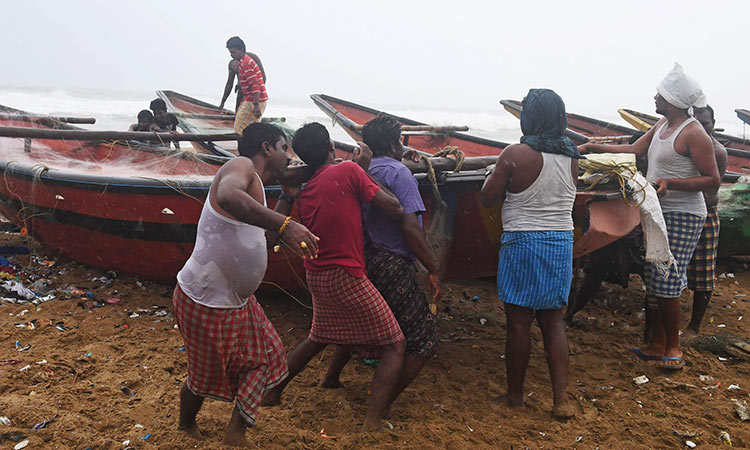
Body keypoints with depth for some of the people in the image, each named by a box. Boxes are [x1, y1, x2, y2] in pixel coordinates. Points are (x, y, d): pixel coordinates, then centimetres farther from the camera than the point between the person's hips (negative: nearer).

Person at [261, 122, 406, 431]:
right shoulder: (348, 171, -12)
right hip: (346, 278, -7)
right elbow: (391, 207, -15)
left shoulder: (304, 192, 8)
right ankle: (372, 423, -3)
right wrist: (410, 223, 2)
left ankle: (272, 393, 40)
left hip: (316, 277, 8)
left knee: (318, 338, 30)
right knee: (394, 345, 4)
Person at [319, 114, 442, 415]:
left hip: (365, 263, 9)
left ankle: (330, 379, 43)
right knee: (424, 341, -2)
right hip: (393, 265, -9)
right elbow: (409, 228, -19)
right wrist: (433, 269, -13)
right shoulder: (399, 173, -11)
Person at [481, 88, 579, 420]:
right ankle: (561, 399, 13)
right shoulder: (572, 158, 3)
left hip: (522, 243, -5)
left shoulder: (515, 155, -13)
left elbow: (488, 198, -7)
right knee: (553, 321, 13)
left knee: (518, 322, 6)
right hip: (562, 243, 5)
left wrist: (497, 172, 10)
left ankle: (515, 396, 19)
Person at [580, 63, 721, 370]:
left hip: (682, 216, -9)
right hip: (658, 213, 9)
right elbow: (634, 150, 20)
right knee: (652, 282, 10)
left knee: (666, 283, -8)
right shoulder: (662, 125, 12)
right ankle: (656, 344, 20)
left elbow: (713, 180, -15)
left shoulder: (693, 133, -14)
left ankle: (673, 346, 10)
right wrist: (592, 147, 15)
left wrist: (670, 183, -24)